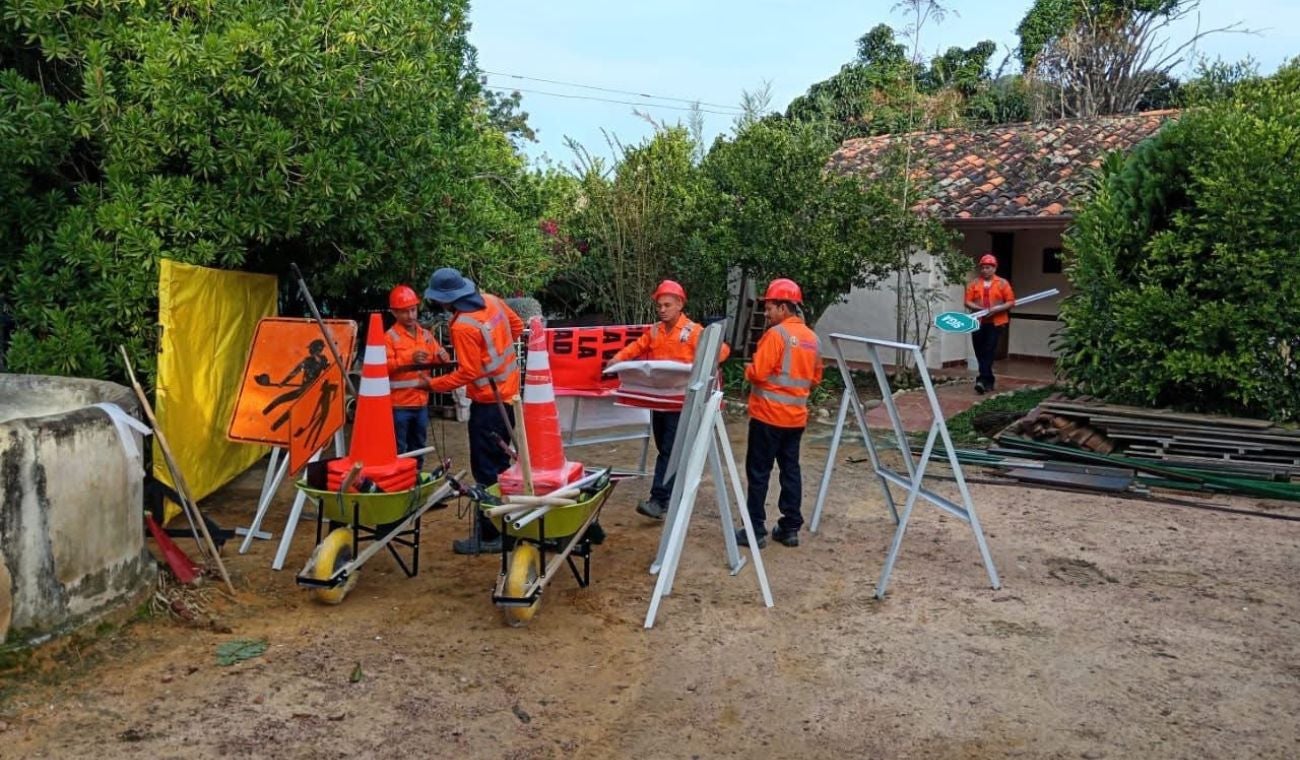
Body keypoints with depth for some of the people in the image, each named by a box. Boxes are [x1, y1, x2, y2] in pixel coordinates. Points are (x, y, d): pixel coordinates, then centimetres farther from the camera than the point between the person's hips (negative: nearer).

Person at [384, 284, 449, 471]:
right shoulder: (390, 336, -8)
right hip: (399, 403, -6)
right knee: (398, 450, -1)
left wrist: (442, 357, -12)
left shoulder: (426, 335, 10)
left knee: (418, 448, 18)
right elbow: (384, 366, -17)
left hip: (421, 402, 6)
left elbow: (437, 359, 12)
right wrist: (409, 358, -29)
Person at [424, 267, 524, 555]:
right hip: (509, 393, 9)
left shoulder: (463, 327, -22)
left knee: (486, 471, -1)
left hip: (488, 403, -9)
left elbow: (468, 373, -20)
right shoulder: (492, 301, 1)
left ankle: (488, 535, 5)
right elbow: (517, 327, 14)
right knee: (502, 463, 19)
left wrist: (432, 384, -12)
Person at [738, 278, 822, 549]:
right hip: (796, 415, 7)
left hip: (769, 414, -7)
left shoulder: (776, 334, -14)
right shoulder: (812, 338, 9)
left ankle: (756, 530, 3)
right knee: (791, 470, 13)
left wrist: (748, 369, 3)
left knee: (759, 471, 1)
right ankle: (791, 528, 17)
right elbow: (815, 377, 17)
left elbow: (757, 373, -17)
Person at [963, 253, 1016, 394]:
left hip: (996, 323, -3)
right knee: (980, 353, 7)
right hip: (978, 322, 3)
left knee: (989, 351, -11)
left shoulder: (1003, 283, 3)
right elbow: (967, 302, 2)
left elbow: (1011, 302, 0)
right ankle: (989, 380, 21)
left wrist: (997, 309, -16)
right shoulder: (974, 283, 8)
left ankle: (982, 380, -16)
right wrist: (980, 308, -16)